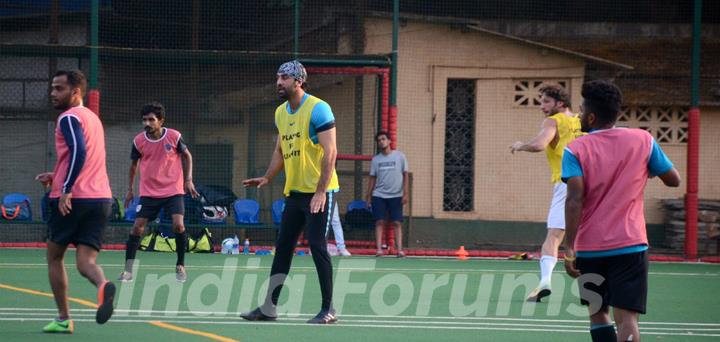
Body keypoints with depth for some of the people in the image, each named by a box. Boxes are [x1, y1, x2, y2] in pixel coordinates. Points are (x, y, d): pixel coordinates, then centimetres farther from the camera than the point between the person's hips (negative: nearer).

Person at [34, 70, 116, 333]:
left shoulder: (69, 118, -7)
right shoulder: (92, 118, 20)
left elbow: (78, 152, -24)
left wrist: (66, 189, -25)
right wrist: (56, 177, 23)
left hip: (71, 200, -7)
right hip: (101, 198, 7)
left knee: (54, 257, 12)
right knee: (85, 261, -2)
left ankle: (64, 319, 12)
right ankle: (103, 285, -36)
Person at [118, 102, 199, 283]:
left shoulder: (174, 137, -10)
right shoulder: (139, 141, -6)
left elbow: (187, 156, 7)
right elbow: (134, 163, 12)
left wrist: (188, 180, 0)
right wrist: (130, 189, 15)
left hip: (173, 190, -1)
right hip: (148, 192, 2)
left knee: (178, 225, -16)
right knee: (137, 227, -6)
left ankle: (180, 266, 4)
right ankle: (128, 270, 2)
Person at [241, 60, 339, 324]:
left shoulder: (318, 109, -13)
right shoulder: (281, 112, 11)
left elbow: (330, 151, -17)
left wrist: (321, 191, -22)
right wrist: (267, 178, 7)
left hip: (319, 192, -8)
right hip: (294, 192, 8)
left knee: (318, 246, -8)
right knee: (282, 247, 7)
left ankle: (328, 310, 0)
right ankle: (269, 307, 12)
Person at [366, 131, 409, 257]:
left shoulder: (399, 156, 2)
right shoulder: (375, 159, 8)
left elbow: (405, 175, 3)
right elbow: (372, 179, 11)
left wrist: (405, 193, -5)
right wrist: (369, 196, 6)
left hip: (396, 196, -2)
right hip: (379, 196, 2)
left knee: (397, 223, -5)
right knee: (380, 222, -5)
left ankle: (399, 249, -7)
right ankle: (379, 249, -7)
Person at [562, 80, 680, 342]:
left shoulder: (576, 150, -4)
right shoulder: (643, 140, 1)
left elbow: (575, 200, -15)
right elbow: (673, 180, 8)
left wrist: (569, 247, -16)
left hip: (589, 248, 0)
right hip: (630, 246, 0)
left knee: (597, 313, 17)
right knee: (626, 317, -7)